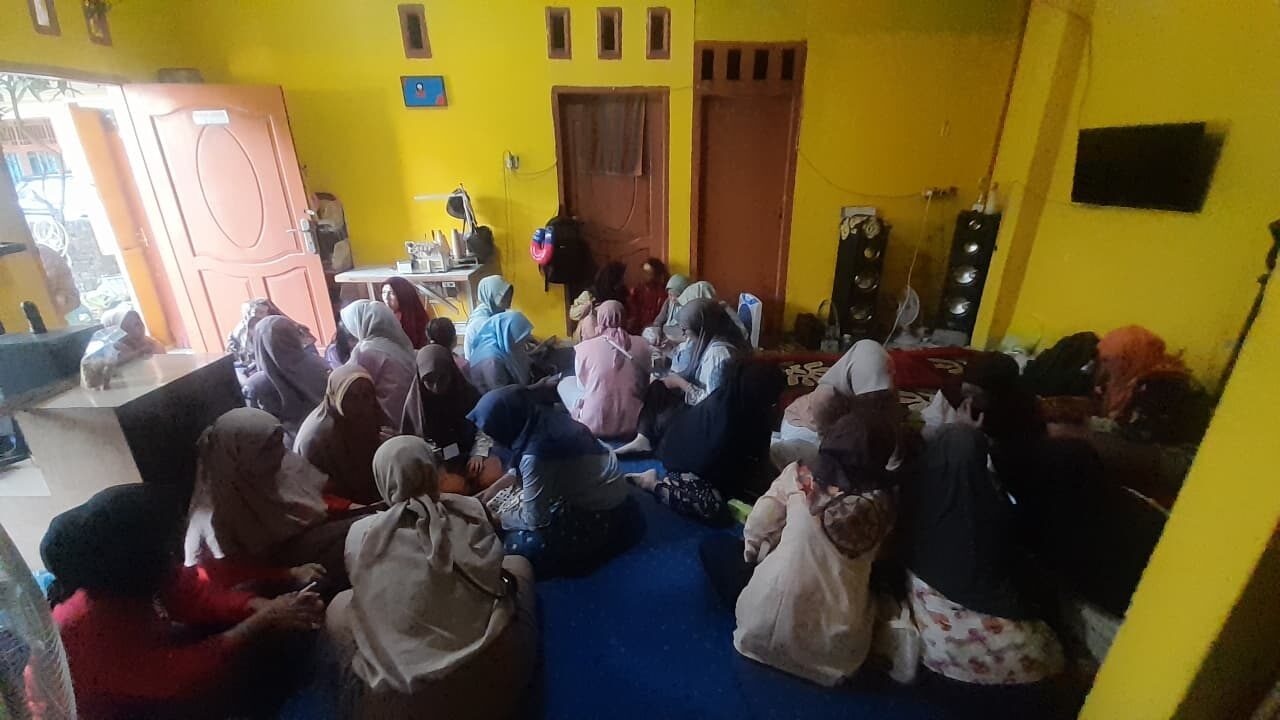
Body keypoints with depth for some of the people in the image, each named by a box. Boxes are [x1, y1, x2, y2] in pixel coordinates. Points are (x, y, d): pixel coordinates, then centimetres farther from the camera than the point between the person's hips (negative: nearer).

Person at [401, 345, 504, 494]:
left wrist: (478, 453, -14)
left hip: (469, 454, 2)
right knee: (452, 486, -33)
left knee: (491, 475, -28)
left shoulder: (469, 394, -4)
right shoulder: (415, 402, -5)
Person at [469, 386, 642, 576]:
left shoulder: (537, 454, -32)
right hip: (604, 489, 9)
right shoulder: (545, 418, -8)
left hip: (602, 513, -8)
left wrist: (500, 518, -2)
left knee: (518, 545, -14)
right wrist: (498, 485, 13)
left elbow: (533, 520, -19)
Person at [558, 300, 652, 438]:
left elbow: (582, 386, 7)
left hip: (595, 425, -2)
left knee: (565, 383, 22)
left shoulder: (584, 347, -9)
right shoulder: (642, 344, -3)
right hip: (632, 424, 2)